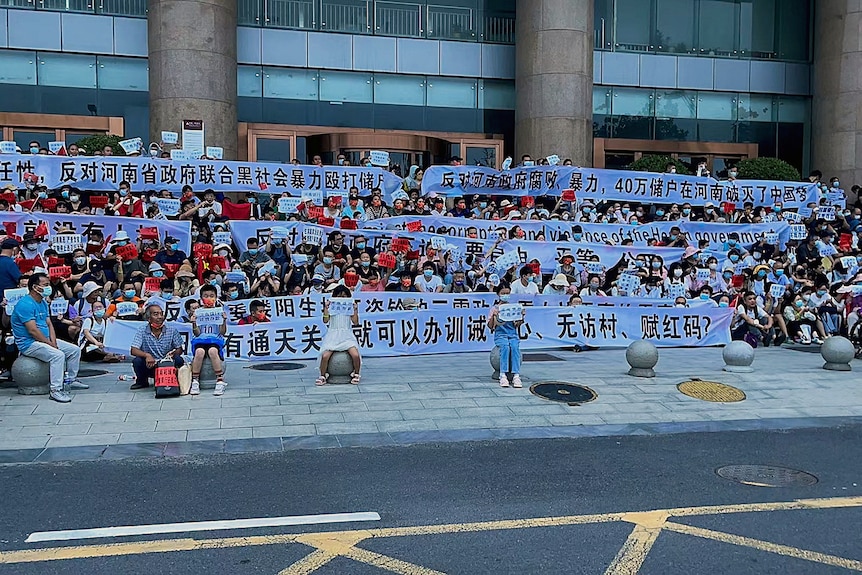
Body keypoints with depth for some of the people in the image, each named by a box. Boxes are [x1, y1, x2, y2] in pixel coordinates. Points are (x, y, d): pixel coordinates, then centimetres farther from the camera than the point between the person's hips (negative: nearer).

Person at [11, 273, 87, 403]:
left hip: (45, 340, 10)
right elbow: (33, 330, -23)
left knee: (75, 350, 7)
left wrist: (54, 342, -6)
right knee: (58, 355, -32)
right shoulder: (25, 304, -19)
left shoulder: (43, 302, 12)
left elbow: (49, 324, 10)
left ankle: (71, 380, 19)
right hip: (29, 343, -10)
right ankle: (56, 390, -29)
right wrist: (50, 344, -16)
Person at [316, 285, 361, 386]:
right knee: (325, 356, -24)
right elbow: (325, 321, -4)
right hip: (333, 335, 0)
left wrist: (355, 310, -7)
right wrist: (326, 308, -12)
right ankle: (322, 376, -4)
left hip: (347, 335, 1)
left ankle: (356, 374, 0)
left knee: (355, 355, -24)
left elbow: (355, 322, 2)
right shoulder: (331, 306, 7)